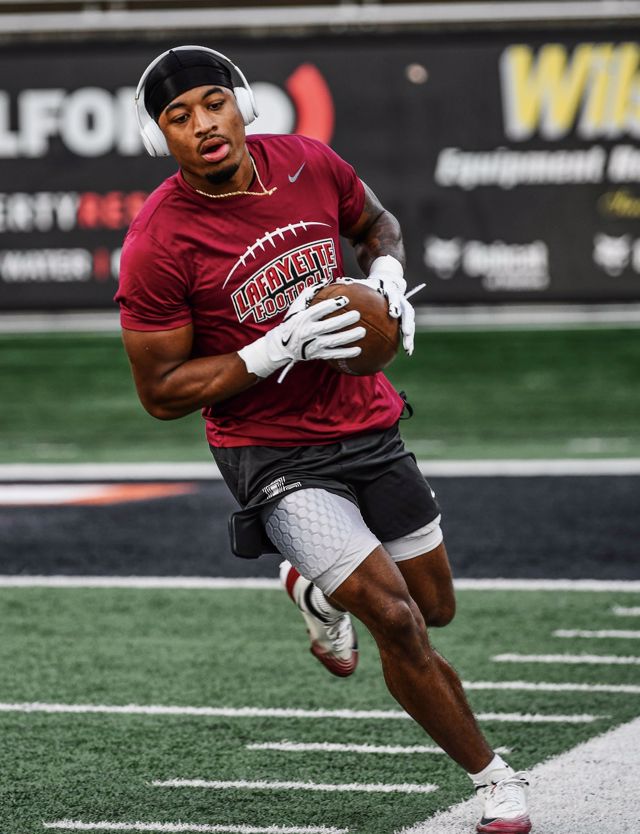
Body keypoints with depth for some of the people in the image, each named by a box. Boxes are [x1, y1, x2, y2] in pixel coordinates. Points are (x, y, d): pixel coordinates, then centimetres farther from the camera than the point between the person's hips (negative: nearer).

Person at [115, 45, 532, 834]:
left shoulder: (309, 166, -6)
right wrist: (279, 349, -25)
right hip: (272, 454, -5)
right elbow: (162, 393, -15)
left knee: (435, 606, 17)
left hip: (367, 425, 5)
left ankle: (314, 589, 48)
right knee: (396, 621, -13)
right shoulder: (157, 246, -20)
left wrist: (388, 276, -7)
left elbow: (375, 222, 16)